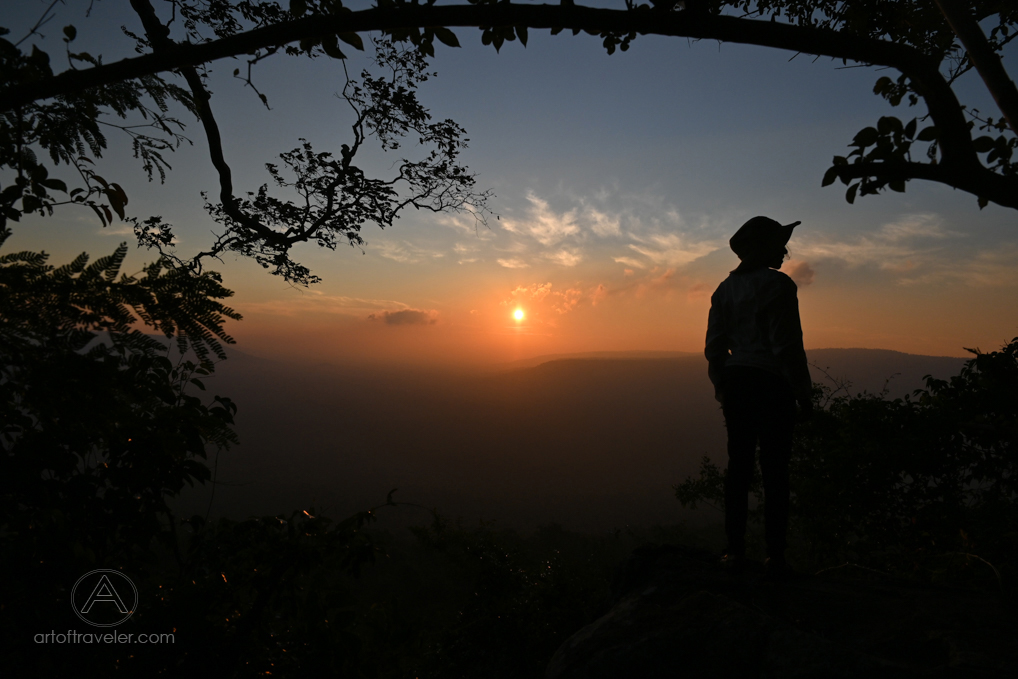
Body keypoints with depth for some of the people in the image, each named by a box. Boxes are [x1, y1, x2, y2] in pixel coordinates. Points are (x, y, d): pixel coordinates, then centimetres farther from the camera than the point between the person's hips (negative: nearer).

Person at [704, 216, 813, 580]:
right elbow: (788, 346, -14)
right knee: (775, 470, 2)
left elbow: (714, 347, 11)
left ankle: (735, 550, 15)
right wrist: (804, 395, -6)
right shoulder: (778, 285, -9)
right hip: (772, 384, -6)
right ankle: (775, 556, 10)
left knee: (738, 466, 10)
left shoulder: (726, 287, 11)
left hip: (735, 382, 6)